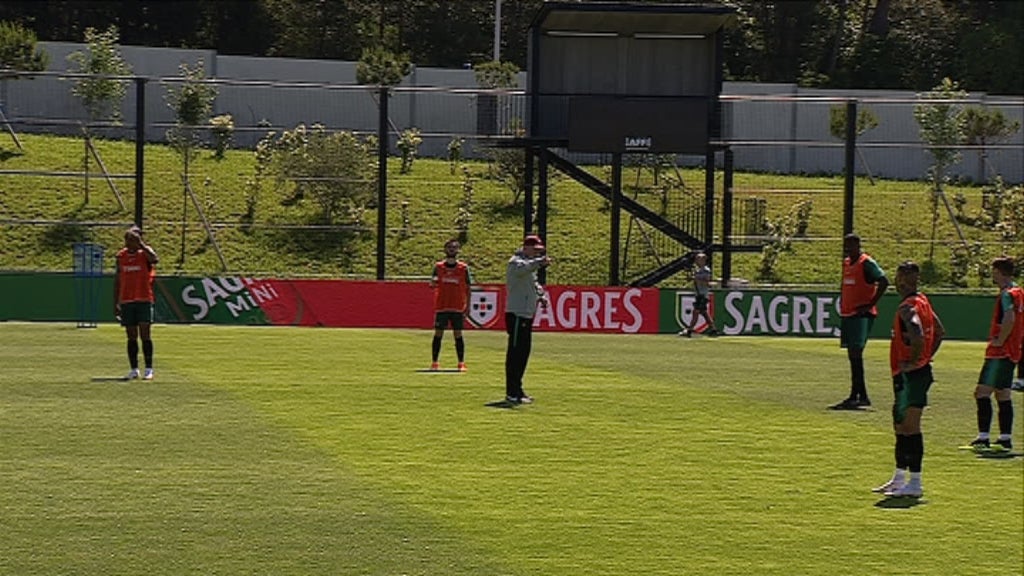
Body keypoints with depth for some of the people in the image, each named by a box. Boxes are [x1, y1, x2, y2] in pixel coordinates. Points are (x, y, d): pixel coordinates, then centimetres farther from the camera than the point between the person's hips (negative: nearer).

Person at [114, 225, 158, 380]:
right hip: (126, 301, 4)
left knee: (145, 334, -8)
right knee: (131, 336, 5)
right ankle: (134, 369, 11)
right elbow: (117, 280, 15)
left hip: (144, 299, -4)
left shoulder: (145, 252, -3)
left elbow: (155, 259, -28)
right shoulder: (121, 256, 10)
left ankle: (149, 369, -4)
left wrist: (140, 243, -28)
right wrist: (115, 303, 11)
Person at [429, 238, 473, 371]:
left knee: (458, 334, 1)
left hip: (457, 308, 0)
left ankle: (461, 363, 5)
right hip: (441, 307, 0)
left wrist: (467, 308, 1)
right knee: (438, 334, 1)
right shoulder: (438, 266, 4)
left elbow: (468, 289, 6)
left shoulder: (464, 268, 3)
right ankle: (434, 362, 7)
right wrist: (434, 283, -20)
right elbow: (432, 284, 4)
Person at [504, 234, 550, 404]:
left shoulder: (530, 263, 20)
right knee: (515, 352, -9)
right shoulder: (516, 262, -12)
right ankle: (512, 392, -8)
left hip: (527, 314, 10)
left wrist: (541, 296, 8)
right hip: (517, 314, -10)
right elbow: (524, 268, -36)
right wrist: (540, 262, -53)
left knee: (524, 352, 15)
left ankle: (517, 389, 23)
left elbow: (534, 283, 27)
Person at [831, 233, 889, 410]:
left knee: (856, 353, -14)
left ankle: (855, 396, -15)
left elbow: (884, 281, -18)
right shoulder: (846, 263, 16)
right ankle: (862, 396, 13)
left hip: (861, 315, -9)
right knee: (852, 355, 8)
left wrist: (870, 304, -17)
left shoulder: (867, 263, -10)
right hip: (847, 314, 9)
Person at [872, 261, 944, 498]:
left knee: (910, 427, -6)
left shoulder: (908, 307, -17)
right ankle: (899, 478, 27)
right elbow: (939, 332, 25)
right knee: (901, 426, 18)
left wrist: (913, 361, -20)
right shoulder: (922, 302, 13)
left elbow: (918, 335, -33)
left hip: (909, 374, -10)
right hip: (921, 370, 10)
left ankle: (915, 483, -4)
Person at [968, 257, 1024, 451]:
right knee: (1003, 395, 12)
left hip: (999, 352, -10)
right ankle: (1005, 437, 12)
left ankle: (983, 436, -16)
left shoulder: (1007, 294, -14)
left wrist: (999, 340, -18)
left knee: (982, 392, -11)